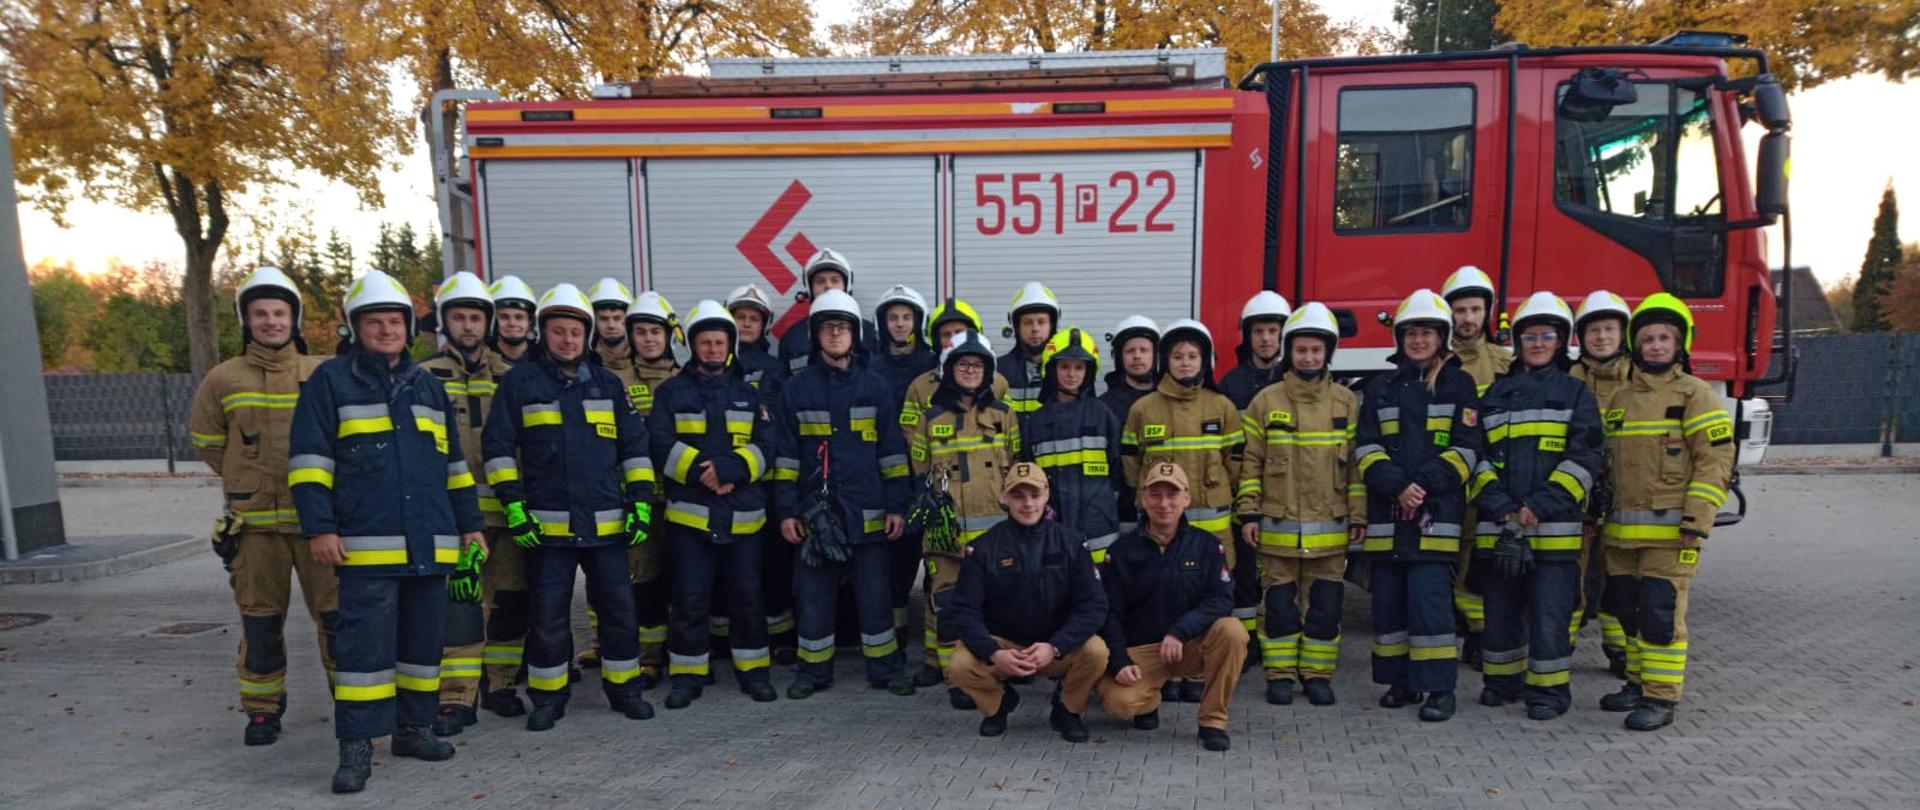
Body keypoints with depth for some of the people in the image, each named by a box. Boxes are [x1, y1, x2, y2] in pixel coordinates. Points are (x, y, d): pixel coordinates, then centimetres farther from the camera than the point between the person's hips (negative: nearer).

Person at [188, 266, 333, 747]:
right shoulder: (223, 380, 4)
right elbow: (206, 442, 17)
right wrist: (249, 482, 16)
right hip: (254, 523, 1)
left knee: (336, 613, 2)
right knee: (261, 620, 8)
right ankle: (262, 709, 21)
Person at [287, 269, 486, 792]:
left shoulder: (428, 386, 17)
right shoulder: (331, 381, 2)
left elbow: (454, 464, 20)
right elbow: (309, 459, -3)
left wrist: (471, 524, 16)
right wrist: (318, 527, -11)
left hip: (432, 545, 5)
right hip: (366, 545, -5)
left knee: (424, 640, 11)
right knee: (365, 644, -5)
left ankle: (412, 728, 24)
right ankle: (356, 748, 3)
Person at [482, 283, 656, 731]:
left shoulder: (608, 383, 10)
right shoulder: (520, 381, 3)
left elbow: (635, 446, 12)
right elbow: (498, 446, 2)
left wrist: (641, 502, 4)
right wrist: (513, 505, -5)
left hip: (606, 523, 2)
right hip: (546, 523, -2)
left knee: (618, 607, 7)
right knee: (547, 615, 5)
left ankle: (623, 687, 22)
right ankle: (548, 697, 20)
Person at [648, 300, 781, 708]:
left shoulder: (750, 394, 12)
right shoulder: (671, 392, 7)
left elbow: (766, 445, 1)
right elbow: (661, 444, -5)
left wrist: (730, 468, -16)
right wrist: (699, 470, -19)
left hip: (743, 513, 2)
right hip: (689, 512, -1)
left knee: (747, 594, 6)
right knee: (691, 597, 0)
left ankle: (753, 670, 19)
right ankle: (686, 674, 13)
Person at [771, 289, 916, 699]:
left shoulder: (875, 386, 5)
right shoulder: (797, 388, 5)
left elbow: (892, 451, 4)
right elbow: (785, 455, 5)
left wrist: (896, 506, -1)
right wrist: (786, 510, -1)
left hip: (867, 511, 0)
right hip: (815, 511, 0)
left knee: (874, 595, 6)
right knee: (814, 596, 7)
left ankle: (885, 668, 19)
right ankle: (814, 670, 21)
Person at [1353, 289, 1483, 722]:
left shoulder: (1458, 385, 7)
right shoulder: (1381, 388, 14)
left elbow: (1466, 448, -1)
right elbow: (1366, 448, 5)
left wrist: (1425, 484, -14)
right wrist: (1397, 486, -11)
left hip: (1436, 514, -3)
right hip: (1386, 514, 3)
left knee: (1428, 599, -9)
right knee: (1388, 600, 6)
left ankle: (1439, 687, 0)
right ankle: (1400, 680, 19)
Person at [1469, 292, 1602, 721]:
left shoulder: (1575, 393, 6)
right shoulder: (1496, 395, 14)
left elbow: (1584, 458, -4)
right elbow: (1478, 454, 6)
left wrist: (1542, 506, -14)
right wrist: (1500, 506, -9)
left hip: (1554, 527, -3)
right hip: (1497, 526, 3)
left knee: (1550, 612, -3)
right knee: (1500, 608, 11)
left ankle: (1549, 689, 10)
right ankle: (1502, 679, 25)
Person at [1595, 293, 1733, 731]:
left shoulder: (1695, 394, -3)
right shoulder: (1619, 400, 15)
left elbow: (1715, 459, -9)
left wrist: (1696, 521, -16)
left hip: (1669, 529, -6)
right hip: (1622, 530, 7)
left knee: (1661, 614, -6)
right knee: (1626, 609, 14)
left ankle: (1662, 698, 4)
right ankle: (1638, 683, 28)